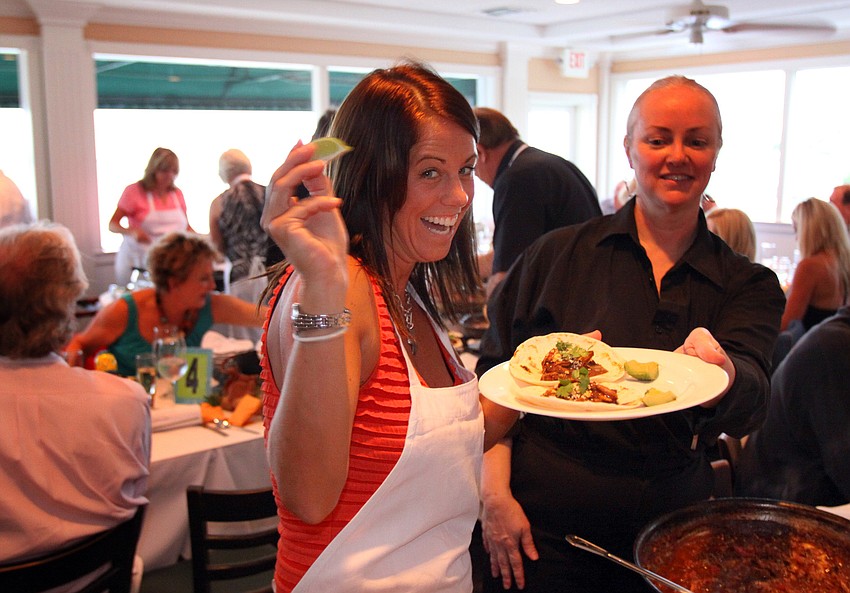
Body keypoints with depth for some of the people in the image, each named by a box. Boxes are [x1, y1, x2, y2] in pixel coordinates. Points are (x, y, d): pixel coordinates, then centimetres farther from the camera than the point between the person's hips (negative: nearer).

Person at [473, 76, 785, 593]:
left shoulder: (748, 285, 1)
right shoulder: (559, 255, -3)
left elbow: (751, 403, -17)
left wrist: (717, 369, -40)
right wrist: (495, 495, -11)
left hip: (670, 531, 2)